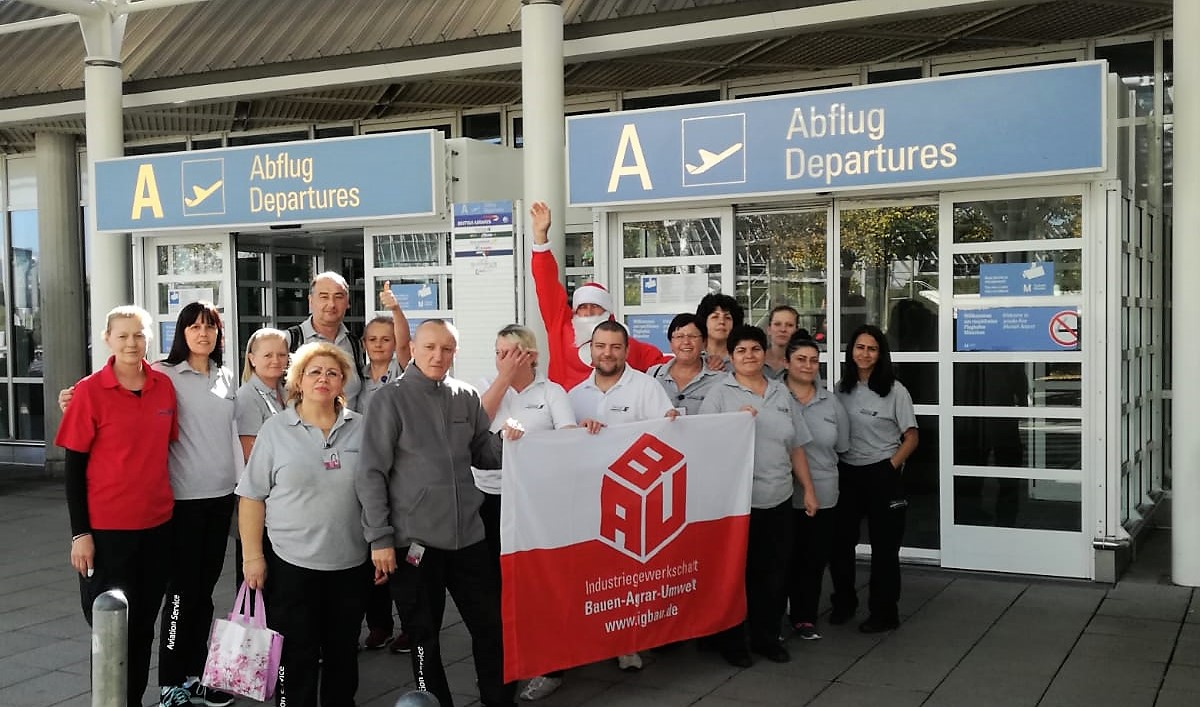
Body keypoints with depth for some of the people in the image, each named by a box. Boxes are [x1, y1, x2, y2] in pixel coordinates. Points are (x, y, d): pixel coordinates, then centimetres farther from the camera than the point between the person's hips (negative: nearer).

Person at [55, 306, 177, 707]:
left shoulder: (164, 387, 3)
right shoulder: (90, 391, -9)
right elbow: (74, 466, -7)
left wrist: (173, 507, 13)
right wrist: (80, 533, -10)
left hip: (157, 523, 4)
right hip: (106, 527, -4)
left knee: (143, 625, 13)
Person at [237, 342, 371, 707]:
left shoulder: (361, 428, 4)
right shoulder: (275, 429, -3)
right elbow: (252, 496, -3)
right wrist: (253, 556, -8)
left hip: (351, 563, 3)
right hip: (292, 563, -2)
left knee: (343, 654, 14)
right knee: (296, 659, 4)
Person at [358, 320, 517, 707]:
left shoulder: (466, 397, 6)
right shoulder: (391, 399, -6)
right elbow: (371, 473, -8)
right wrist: (380, 539, -12)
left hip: (468, 534, 4)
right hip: (413, 540, -4)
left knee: (493, 626, 12)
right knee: (424, 637, 9)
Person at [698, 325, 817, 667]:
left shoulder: (782, 393, 13)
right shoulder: (719, 394, -1)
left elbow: (796, 447, 16)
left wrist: (808, 490, 14)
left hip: (778, 500, 4)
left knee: (774, 572, 10)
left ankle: (767, 636, 25)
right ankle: (732, 641, 16)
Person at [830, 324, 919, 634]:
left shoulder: (894, 390, -7)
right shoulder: (841, 388, 3)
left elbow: (911, 437, -5)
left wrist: (891, 466, -12)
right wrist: (832, 465, 0)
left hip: (882, 475, -4)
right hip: (846, 473, 4)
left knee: (884, 545, 6)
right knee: (839, 540, 8)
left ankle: (884, 612, 18)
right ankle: (844, 602, 28)